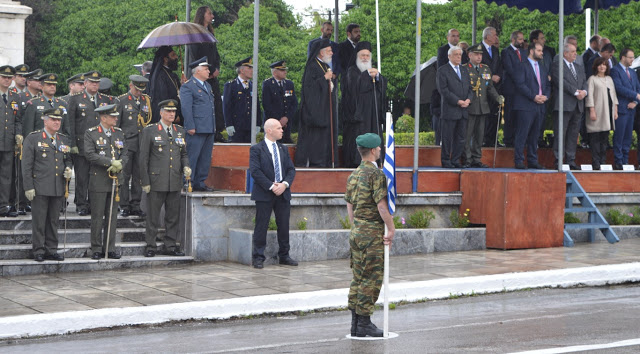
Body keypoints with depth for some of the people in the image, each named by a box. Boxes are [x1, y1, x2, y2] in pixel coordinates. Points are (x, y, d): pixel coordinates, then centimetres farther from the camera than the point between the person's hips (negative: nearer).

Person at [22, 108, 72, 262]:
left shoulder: (64, 139, 14)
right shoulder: (33, 138, -2)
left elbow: (68, 159, 26)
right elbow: (26, 165, -5)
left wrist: (68, 169, 2)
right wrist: (28, 187, -10)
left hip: (58, 189, 5)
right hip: (39, 188, -5)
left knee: (54, 220, 9)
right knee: (39, 221, -1)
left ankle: (51, 250, 16)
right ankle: (38, 251, 6)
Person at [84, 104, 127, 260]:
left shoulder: (119, 133, 12)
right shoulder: (91, 133, -3)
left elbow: (125, 154, 10)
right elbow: (90, 154, -14)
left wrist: (120, 164, -12)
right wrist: (111, 162, -18)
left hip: (116, 180, 5)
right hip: (98, 181, -5)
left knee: (112, 216, 7)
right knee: (97, 216, -1)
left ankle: (110, 248, 13)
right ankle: (96, 249, 7)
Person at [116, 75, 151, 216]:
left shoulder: (147, 100, 13)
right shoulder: (121, 100, 1)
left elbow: (151, 122, 17)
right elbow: (115, 123, 1)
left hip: (142, 144, 4)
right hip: (126, 143, -4)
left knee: (139, 175, 5)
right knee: (125, 175, -3)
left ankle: (136, 206, 11)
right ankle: (124, 206, 2)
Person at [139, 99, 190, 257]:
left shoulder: (180, 131, 13)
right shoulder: (149, 131, -2)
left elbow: (184, 154, 21)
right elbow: (143, 158, -3)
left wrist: (186, 166, -1)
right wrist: (145, 182, -7)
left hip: (175, 182, 4)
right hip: (157, 182, -4)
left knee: (173, 216, 8)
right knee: (153, 216, 1)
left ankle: (170, 246, 17)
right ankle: (151, 246, 9)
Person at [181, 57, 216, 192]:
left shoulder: (207, 85, 21)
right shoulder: (187, 87, -7)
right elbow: (186, 108, -13)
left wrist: (214, 126, 19)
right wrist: (190, 127, -18)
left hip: (209, 129, 9)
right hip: (197, 129, -9)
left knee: (205, 158, 10)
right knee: (192, 157, -6)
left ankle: (199, 183, 17)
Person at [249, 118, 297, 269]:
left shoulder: (283, 149, 14)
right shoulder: (256, 149, -4)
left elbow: (291, 169, 10)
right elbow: (255, 171, -13)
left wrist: (284, 184, -9)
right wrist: (271, 186, -18)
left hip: (283, 193, 5)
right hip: (264, 194, -5)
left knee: (284, 225, 9)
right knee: (261, 226, -1)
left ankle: (284, 256, 19)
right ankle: (258, 258, 5)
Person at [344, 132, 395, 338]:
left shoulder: (354, 174, 11)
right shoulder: (376, 174, -14)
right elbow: (381, 206, -19)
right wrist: (392, 229, -11)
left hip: (356, 233, 8)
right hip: (373, 234, -8)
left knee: (358, 278, 12)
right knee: (371, 279, -2)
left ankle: (356, 324, 16)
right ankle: (364, 324, 0)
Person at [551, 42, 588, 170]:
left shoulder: (579, 67, 22)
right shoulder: (557, 66, -3)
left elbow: (584, 82, 16)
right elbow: (560, 81, -14)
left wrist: (584, 91, -6)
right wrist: (576, 92, -15)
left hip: (578, 106, 7)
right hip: (564, 105, -7)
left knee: (573, 134, 7)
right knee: (560, 134, -5)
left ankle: (571, 160, 12)